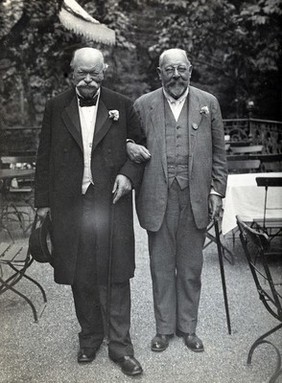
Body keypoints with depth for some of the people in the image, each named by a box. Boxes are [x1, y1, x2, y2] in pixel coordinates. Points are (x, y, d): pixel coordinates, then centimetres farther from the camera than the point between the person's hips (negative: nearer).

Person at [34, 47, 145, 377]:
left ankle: (120, 346, 16)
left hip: (112, 203, -1)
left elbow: (140, 146, 10)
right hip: (70, 205, 2)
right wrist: (43, 201, 5)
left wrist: (128, 174, -9)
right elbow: (44, 158, 8)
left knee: (115, 277, 2)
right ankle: (89, 338, 29)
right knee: (80, 277, 10)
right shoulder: (55, 108, 7)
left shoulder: (122, 106, 4)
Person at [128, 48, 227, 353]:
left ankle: (188, 327, 29)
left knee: (191, 267, 11)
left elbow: (218, 153, 7)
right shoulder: (143, 105, 3)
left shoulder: (208, 103, 5)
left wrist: (217, 191, 2)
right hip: (159, 198, 0)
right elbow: (130, 141, 13)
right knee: (161, 266, 10)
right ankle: (164, 328, 27)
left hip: (195, 198, 1)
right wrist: (130, 147, -11)